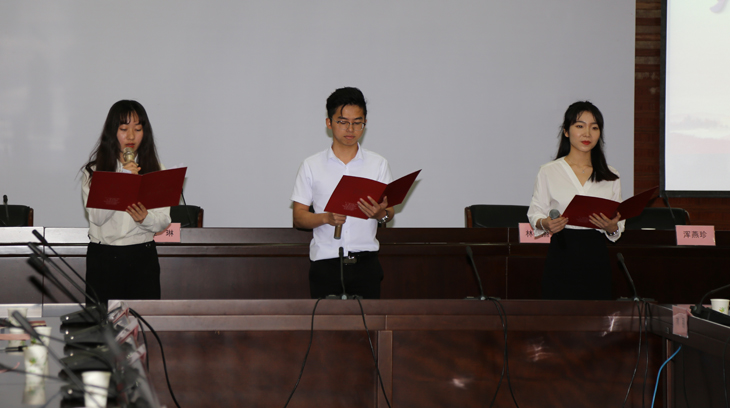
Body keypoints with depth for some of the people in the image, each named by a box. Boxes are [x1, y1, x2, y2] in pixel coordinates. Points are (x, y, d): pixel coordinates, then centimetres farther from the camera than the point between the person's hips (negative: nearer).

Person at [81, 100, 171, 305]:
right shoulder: (94, 171, 3)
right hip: (103, 257, -1)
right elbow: (97, 217, -10)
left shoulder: (155, 170, 7)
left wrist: (144, 218, -20)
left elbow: (164, 220, 1)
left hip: (143, 257, 1)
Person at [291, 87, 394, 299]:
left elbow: (390, 212, 8)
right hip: (325, 263, -1)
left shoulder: (378, 164, 10)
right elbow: (298, 216, 5)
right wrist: (326, 218, -14)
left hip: (365, 263, 1)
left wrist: (381, 214, -16)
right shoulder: (311, 166, 7)